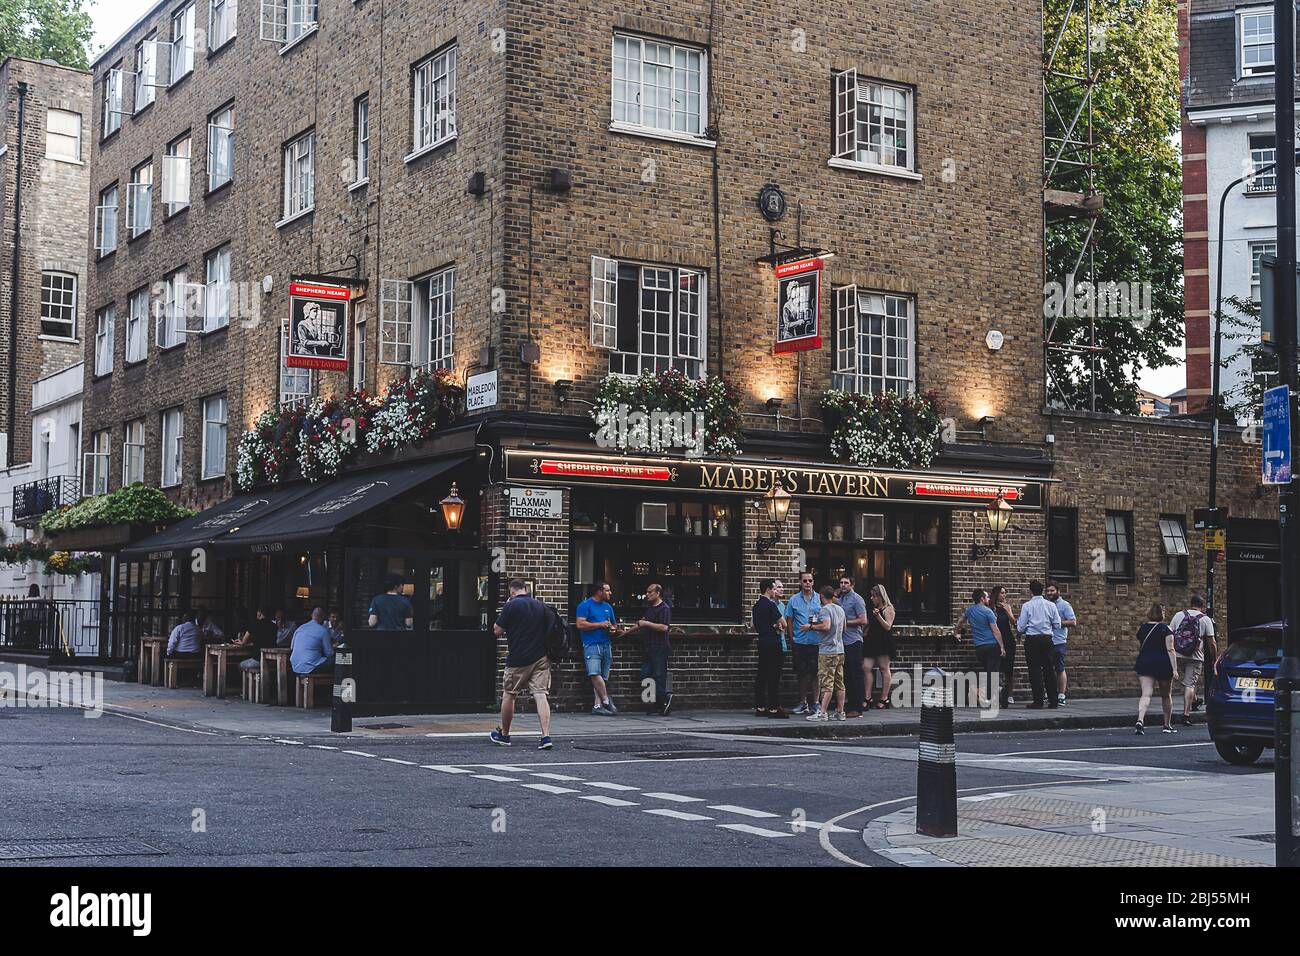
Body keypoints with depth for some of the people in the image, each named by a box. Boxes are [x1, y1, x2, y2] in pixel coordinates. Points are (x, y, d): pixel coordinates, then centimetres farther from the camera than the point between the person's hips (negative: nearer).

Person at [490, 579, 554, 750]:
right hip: (541, 658, 4)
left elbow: (497, 630, -4)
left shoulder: (511, 605, -7)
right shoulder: (541, 606, 9)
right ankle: (546, 737, -15)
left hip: (518, 659, -4)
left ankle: (504, 735, 25)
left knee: (508, 695, 13)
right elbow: (549, 630, 15)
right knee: (540, 695, -3)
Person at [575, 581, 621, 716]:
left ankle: (597, 705, 2)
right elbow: (580, 624, -12)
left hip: (606, 645, 6)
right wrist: (600, 625, -11)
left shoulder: (608, 607, 19)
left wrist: (613, 629, 6)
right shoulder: (585, 605, -1)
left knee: (603, 678, 2)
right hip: (591, 645, -6)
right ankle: (606, 701, -15)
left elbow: (614, 625, 31)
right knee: (595, 674, -21)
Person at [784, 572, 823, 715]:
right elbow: (789, 621, 10)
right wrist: (793, 638, 3)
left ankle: (814, 703, 5)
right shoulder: (794, 600, 6)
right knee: (801, 673, 7)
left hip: (816, 642, -1)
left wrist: (811, 626, -8)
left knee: (815, 673, -2)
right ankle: (803, 702, 16)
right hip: (800, 643, 1)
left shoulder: (820, 599, 3)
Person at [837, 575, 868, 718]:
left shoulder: (856, 599, -7)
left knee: (856, 675, -6)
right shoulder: (839, 599, 17)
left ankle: (857, 708, -5)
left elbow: (863, 621, -13)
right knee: (847, 675, 10)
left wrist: (845, 622, -11)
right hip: (842, 642, 8)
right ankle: (850, 705, 16)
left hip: (853, 641, -8)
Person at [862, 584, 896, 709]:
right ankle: (868, 698, -5)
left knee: (884, 669, 0)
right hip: (871, 641, 7)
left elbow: (888, 626, -12)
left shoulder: (888, 608, -3)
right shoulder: (873, 608, 19)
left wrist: (878, 616, -21)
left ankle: (884, 699, 6)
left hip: (883, 642, -7)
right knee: (866, 667, -5)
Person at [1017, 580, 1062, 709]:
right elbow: (1057, 624, 7)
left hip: (1032, 640, -3)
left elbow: (1021, 628, -4)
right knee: (1049, 669, 9)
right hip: (1047, 639, 3)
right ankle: (1053, 701, 11)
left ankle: (1038, 701, -4)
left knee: (1035, 670, -1)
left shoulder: (1026, 606, -5)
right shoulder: (1051, 605, 4)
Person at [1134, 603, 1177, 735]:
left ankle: (1140, 720, -29)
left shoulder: (1142, 629, 9)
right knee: (1166, 695, 14)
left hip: (1144, 663, 2)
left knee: (1146, 694, -7)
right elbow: (1170, 649, -10)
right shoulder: (1166, 629, -4)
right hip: (1163, 664, -2)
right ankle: (1167, 725, 25)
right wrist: (1174, 668, -12)